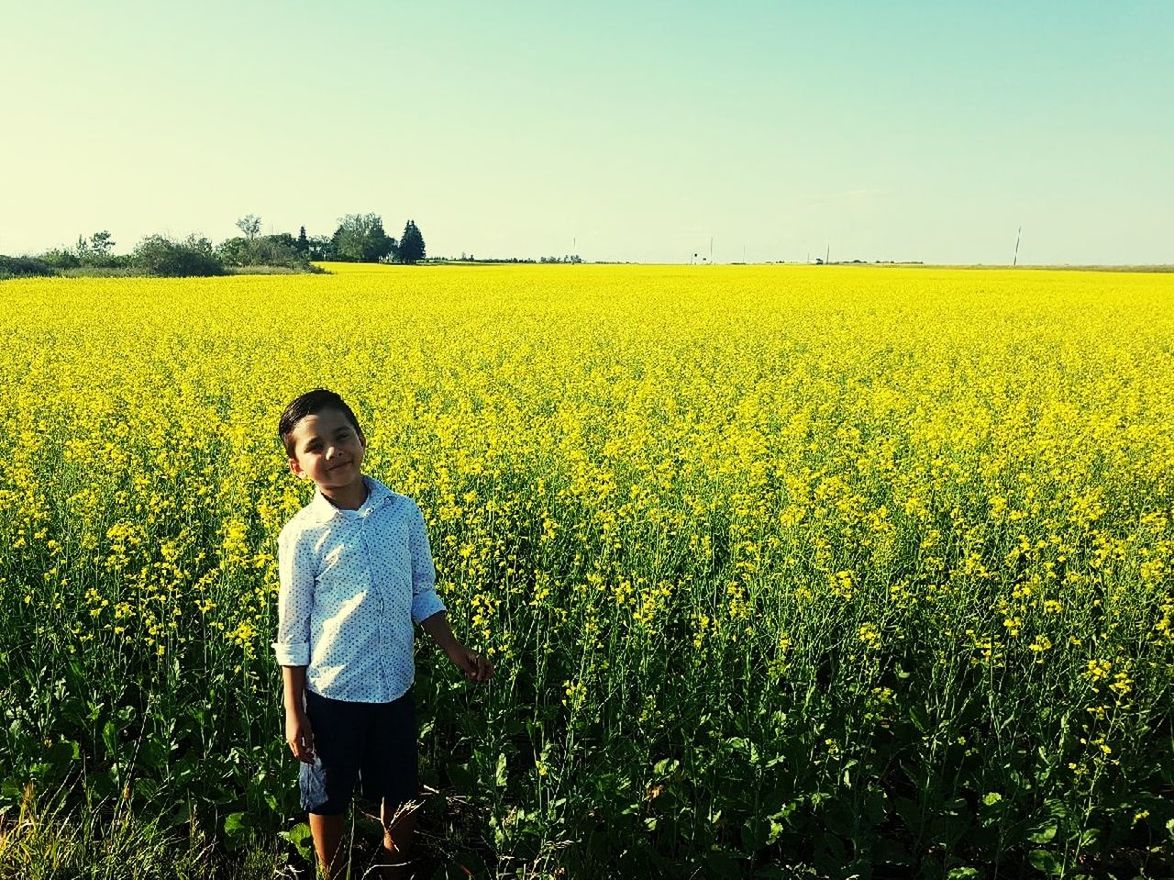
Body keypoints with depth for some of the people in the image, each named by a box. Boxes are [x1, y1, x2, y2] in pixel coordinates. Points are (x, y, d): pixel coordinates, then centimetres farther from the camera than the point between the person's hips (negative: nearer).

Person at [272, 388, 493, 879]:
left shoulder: (404, 513, -6)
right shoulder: (302, 535, -13)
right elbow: (292, 633, -7)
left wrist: (455, 651, 2)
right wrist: (294, 714, -5)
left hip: (395, 687, 3)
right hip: (332, 692, -2)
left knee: (400, 796, 18)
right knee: (328, 798, 16)